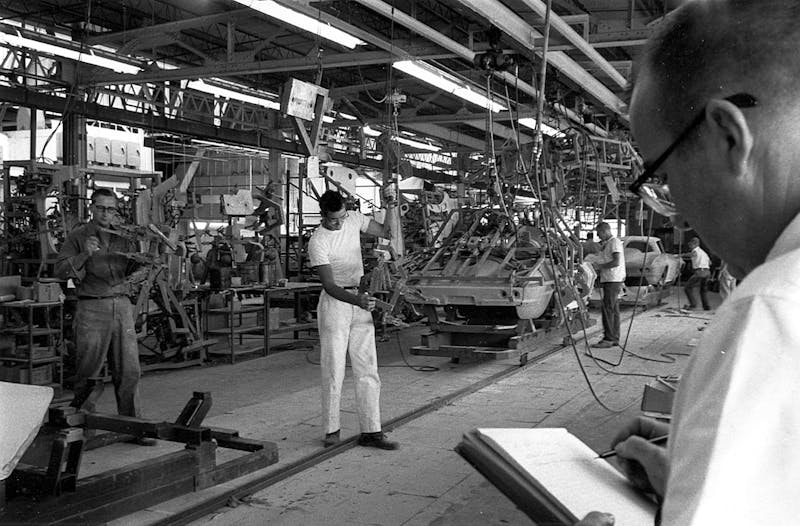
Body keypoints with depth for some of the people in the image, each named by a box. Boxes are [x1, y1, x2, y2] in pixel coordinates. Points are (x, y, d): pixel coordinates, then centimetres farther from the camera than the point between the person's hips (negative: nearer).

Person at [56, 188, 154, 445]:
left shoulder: (123, 236, 13)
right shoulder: (77, 236, 2)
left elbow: (133, 270, 17)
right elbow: (60, 270, -6)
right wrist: (84, 255, -20)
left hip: (122, 306, 3)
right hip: (92, 308, -3)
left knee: (129, 370, 1)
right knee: (88, 369, 3)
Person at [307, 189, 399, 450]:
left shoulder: (353, 219, 1)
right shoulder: (317, 242, -16)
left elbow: (386, 232, 11)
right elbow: (329, 286, -20)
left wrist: (390, 208, -6)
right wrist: (356, 300, -35)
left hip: (360, 301, 5)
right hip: (334, 304, -5)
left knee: (367, 370, 4)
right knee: (333, 371, 0)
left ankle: (371, 431, 8)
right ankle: (332, 429, 16)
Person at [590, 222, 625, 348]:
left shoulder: (615, 242, -10)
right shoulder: (606, 244, 21)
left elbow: (617, 262, -19)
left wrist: (600, 266, -14)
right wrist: (597, 266, 6)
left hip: (613, 280, -10)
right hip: (609, 280, 10)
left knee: (608, 309, -12)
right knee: (613, 310, 10)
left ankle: (608, 339, -12)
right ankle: (614, 338, 14)